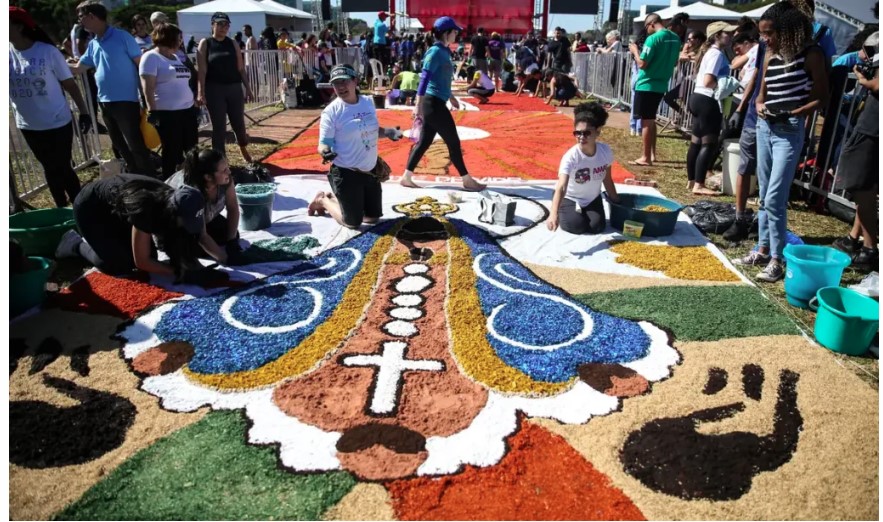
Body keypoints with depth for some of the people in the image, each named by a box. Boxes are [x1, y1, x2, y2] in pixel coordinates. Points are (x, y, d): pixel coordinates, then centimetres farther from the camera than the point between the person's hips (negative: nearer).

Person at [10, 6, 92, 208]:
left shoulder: (47, 51, -11)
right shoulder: (8, 54, -1)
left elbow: (70, 84, -5)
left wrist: (84, 112, -5)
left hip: (57, 122, -4)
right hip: (28, 126, 4)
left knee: (62, 168, 1)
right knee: (50, 169, 15)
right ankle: (62, 208, 28)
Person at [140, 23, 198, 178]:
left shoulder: (176, 57, 17)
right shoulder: (151, 57, -6)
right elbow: (148, 88, -13)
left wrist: (194, 105, 21)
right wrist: (152, 111, -19)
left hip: (187, 110, 8)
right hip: (167, 113, -7)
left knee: (190, 149, 10)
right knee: (172, 152, 1)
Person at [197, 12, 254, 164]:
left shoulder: (233, 44, 9)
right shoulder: (205, 43, 0)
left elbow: (241, 68, 9)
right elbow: (202, 70, -6)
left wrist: (248, 88, 4)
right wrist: (201, 92, -13)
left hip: (234, 88, 3)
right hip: (214, 89, -3)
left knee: (238, 123, 9)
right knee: (219, 126, 1)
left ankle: (243, 148, 36)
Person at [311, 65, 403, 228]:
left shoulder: (368, 102, 0)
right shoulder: (331, 112, -17)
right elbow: (324, 143, -16)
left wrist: (387, 132, -7)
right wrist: (325, 151, -39)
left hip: (371, 170, 6)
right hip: (346, 173, -6)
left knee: (373, 217, 17)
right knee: (353, 222, 2)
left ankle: (336, 198, 35)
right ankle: (323, 200, 27)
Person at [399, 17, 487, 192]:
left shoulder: (443, 51, 14)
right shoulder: (435, 52, -14)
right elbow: (424, 79, -19)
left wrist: (451, 97, 29)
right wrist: (418, 106, -22)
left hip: (436, 103, 9)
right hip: (433, 103, -9)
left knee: (424, 141, 10)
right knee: (453, 142, -1)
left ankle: (406, 177, 15)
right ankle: (467, 180, 9)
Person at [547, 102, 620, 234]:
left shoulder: (605, 151, -19)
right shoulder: (570, 157, -33)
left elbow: (607, 179, -2)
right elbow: (561, 187, -45)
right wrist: (553, 214, -59)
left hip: (593, 199, 3)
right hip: (570, 199, -3)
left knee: (597, 227, -15)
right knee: (577, 226, -22)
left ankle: (583, 212, 19)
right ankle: (564, 213, 13)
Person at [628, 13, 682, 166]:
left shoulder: (653, 39, -16)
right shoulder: (675, 38, 8)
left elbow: (642, 64, -18)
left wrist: (635, 51, -2)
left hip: (646, 85, -8)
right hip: (661, 85, 8)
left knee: (646, 121, -1)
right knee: (651, 119, 19)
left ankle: (646, 158, 3)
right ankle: (652, 154, 24)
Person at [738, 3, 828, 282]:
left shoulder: (811, 54, -8)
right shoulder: (771, 58, 9)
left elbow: (821, 97, -7)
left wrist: (794, 113, -21)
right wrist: (759, 106, -5)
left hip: (790, 131, -6)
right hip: (765, 128, 7)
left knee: (775, 198, -11)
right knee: (765, 195, 12)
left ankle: (777, 259, -3)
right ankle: (763, 248, 23)